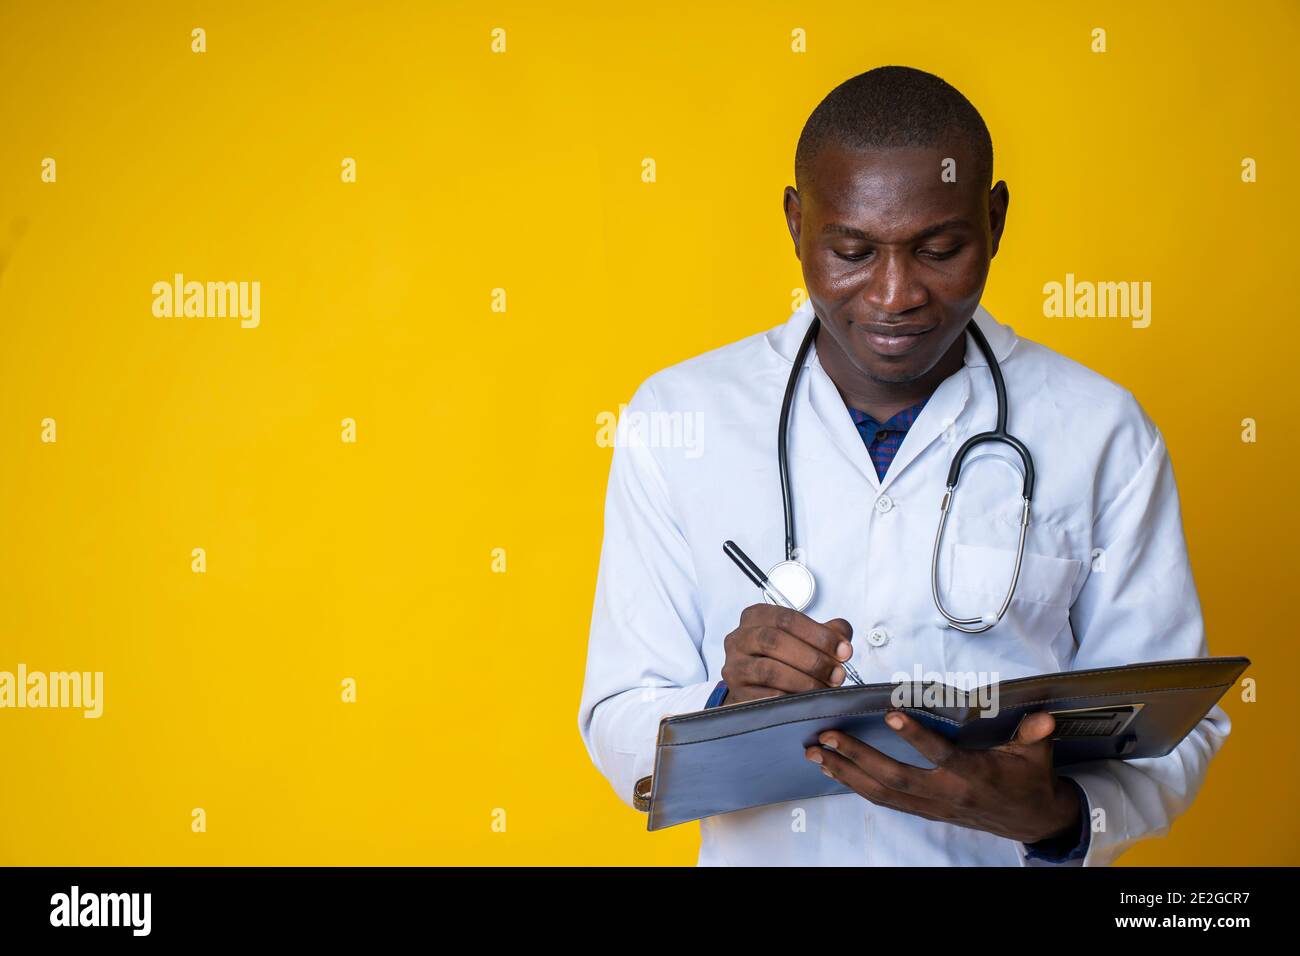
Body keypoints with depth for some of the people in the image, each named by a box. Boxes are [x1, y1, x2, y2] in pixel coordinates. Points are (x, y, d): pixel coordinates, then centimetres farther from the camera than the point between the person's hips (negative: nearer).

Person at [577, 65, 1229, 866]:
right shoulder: (676, 419, 1)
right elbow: (619, 728, 0)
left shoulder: (1102, 433, 0)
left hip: (1012, 856, 0)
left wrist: (1055, 816, -17)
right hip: (760, 855, 0)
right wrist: (729, 708, -19)